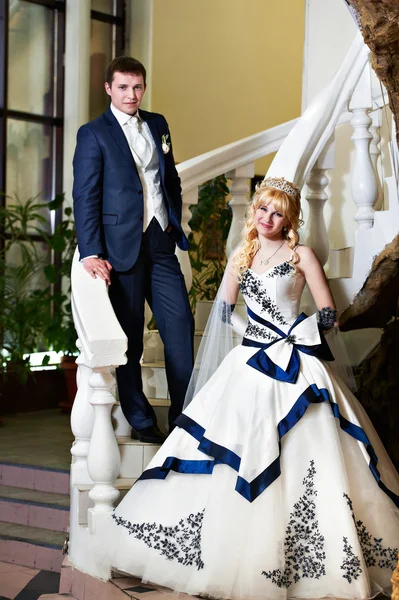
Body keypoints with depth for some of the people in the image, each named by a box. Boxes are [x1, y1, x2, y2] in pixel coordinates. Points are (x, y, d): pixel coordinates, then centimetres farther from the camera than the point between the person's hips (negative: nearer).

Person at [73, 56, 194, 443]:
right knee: (129, 336, 2)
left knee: (180, 323, 1)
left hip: (161, 243, 5)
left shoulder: (157, 125, 14)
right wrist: (91, 253, -14)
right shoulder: (93, 134, -3)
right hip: (123, 247, -5)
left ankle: (184, 414, 10)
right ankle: (140, 421, 12)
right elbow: (85, 196, -8)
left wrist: (175, 222, 12)